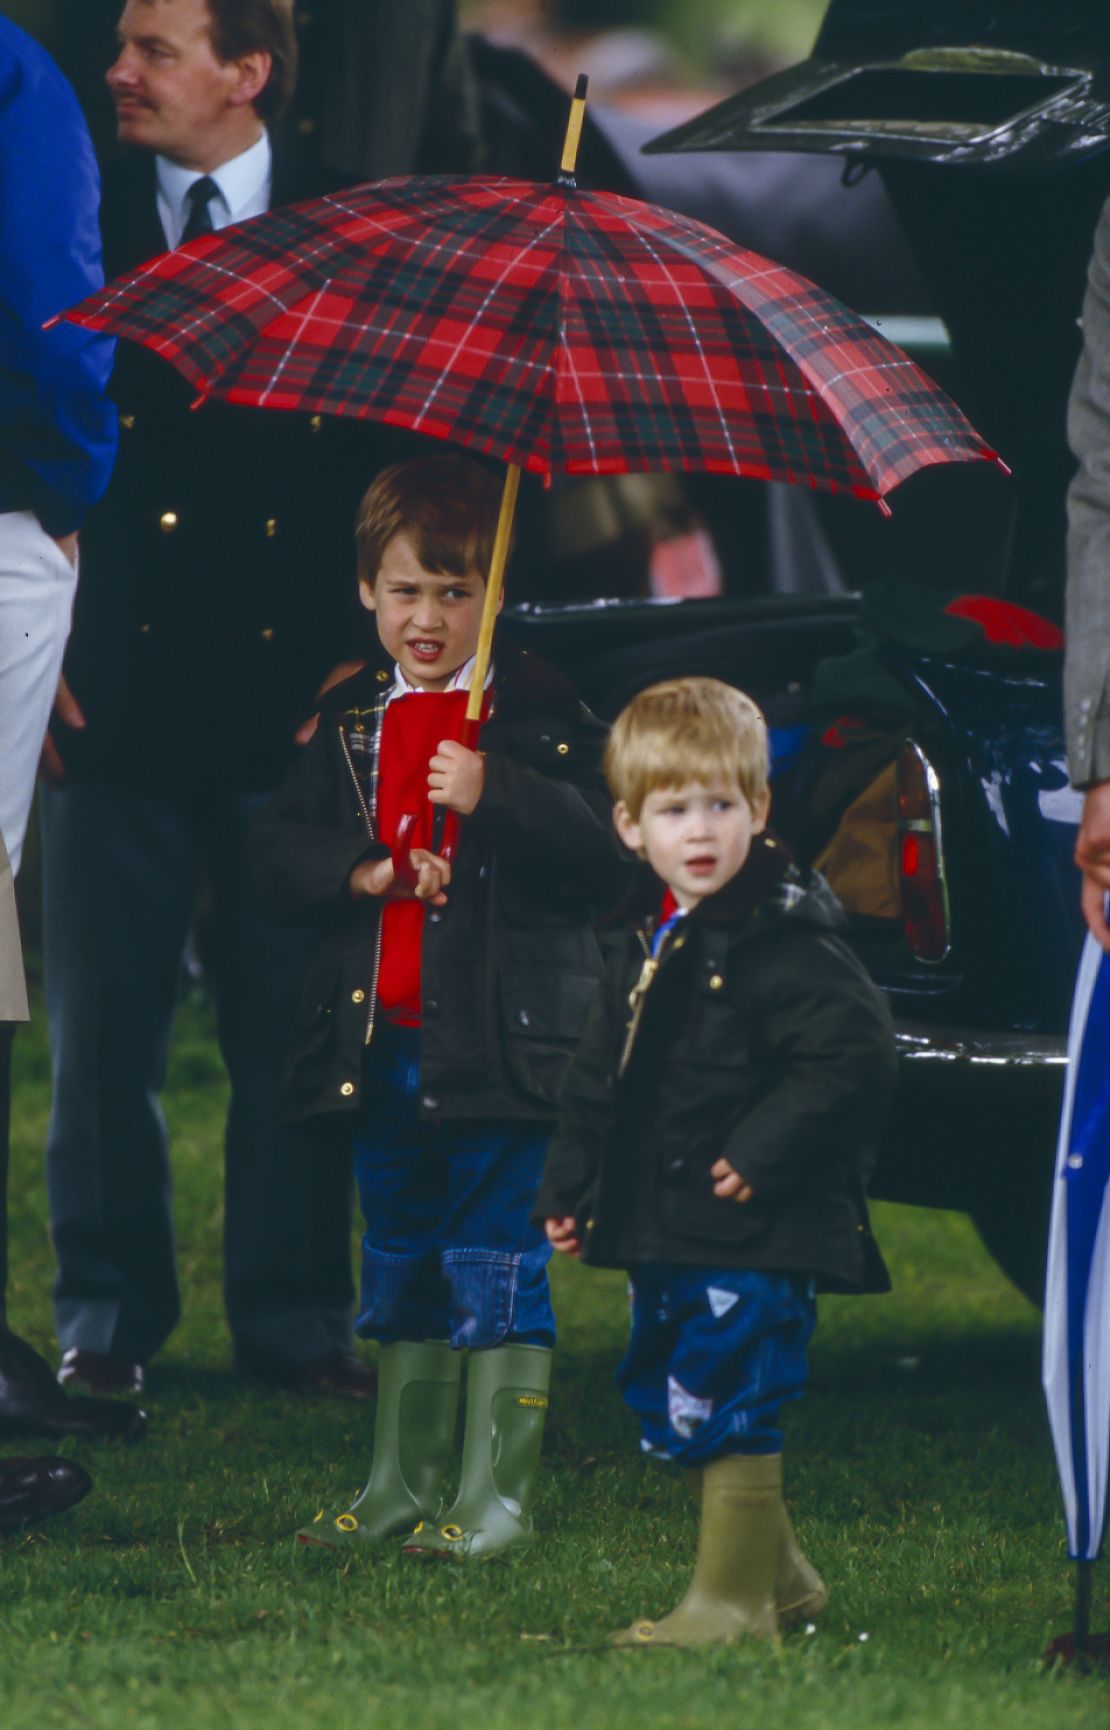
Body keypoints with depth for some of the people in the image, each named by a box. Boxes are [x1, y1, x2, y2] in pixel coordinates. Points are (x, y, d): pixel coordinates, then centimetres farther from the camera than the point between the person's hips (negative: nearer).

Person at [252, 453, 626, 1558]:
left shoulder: (538, 714, -4)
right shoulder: (352, 722, 12)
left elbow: (601, 855, -13)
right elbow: (278, 853, 9)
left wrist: (495, 795, -24)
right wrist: (366, 873, -9)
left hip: (498, 1041, -6)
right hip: (382, 1042, 6)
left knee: (496, 1262, -4)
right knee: (399, 1261, 13)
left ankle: (497, 1496, 0)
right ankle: (400, 1486, 22)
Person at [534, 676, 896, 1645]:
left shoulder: (786, 942, -14)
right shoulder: (648, 939, 12)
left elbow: (856, 1055, -21)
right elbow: (601, 1081, 21)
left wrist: (764, 1153, -23)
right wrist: (571, 1187, 16)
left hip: (754, 1234, -9)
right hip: (665, 1235, 9)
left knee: (727, 1410, -8)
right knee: (673, 1410, 15)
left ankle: (733, 1601, 0)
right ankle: (777, 1574, 29)